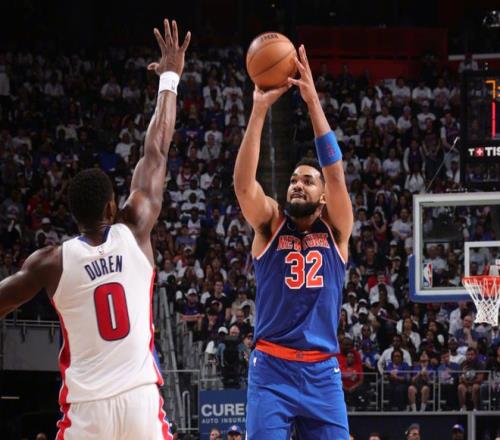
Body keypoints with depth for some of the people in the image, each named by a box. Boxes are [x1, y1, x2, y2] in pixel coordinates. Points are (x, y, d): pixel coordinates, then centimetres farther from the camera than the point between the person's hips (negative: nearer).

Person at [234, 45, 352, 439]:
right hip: (271, 367, -1)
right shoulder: (270, 224, 7)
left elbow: (336, 173, -8)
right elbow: (243, 183, -11)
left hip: (322, 371, 1)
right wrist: (259, 109, -19)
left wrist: (313, 102, -15)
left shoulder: (335, 228, 8)